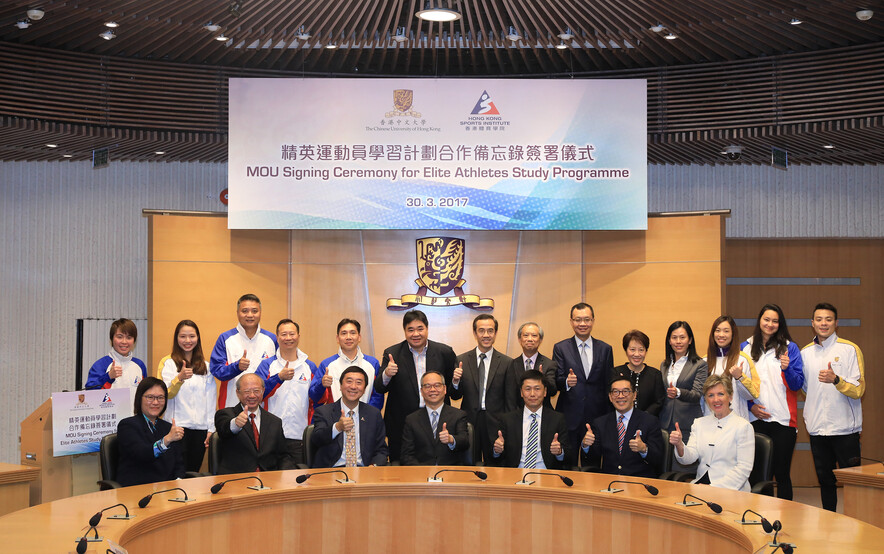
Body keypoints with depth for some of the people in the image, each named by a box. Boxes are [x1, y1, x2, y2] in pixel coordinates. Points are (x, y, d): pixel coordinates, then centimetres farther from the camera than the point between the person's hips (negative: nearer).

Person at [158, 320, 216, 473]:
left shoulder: (205, 366, 14)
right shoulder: (168, 363, 2)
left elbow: (211, 399, 13)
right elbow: (166, 394, -10)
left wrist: (211, 428, 6)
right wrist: (179, 378, -29)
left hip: (200, 427, 4)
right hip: (178, 426, -4)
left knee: (193, 472, 5)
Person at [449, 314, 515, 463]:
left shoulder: (507, 363, 0)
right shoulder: (461, 360, 3)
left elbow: (511, 402, 2)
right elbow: (455, 396, 7)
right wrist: (455, 382, -14)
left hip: (495, 425, -1)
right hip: (468, 423, 1)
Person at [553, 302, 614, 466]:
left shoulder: (605, 349, 9)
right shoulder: (560, 348, 4)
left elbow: (609, 385, 9)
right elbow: (557, 381, -2)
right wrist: (566, 382, -26)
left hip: (597, 417, 1)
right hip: (569, 417, -1)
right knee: (568, 467, 2)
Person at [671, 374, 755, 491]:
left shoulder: (744, 426, 0)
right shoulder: (699, 423, 15)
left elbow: (744, 468, -7)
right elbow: (689, 458, 3)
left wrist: (715, 487, -16)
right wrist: (679, 445, -19)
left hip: (731, 490, -4)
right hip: (701, 483, 4)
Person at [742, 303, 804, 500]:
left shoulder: (790, 348, 4)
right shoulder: (746, 348, 10)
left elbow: (798, 385, 1)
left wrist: (787, 368, -18)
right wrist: (751, 405, -2)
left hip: (783, 420, -1)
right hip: (755, 418, 2)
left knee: (782, 473, 0)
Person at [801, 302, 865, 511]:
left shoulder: (850, 349, -4)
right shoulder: (805, 352, 9)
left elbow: (858, 390, -12)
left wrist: (836, 380, -27)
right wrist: (808, 415, 9)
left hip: (845, 426, -4)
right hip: (817, 428, 4)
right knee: (825, 480, 13)